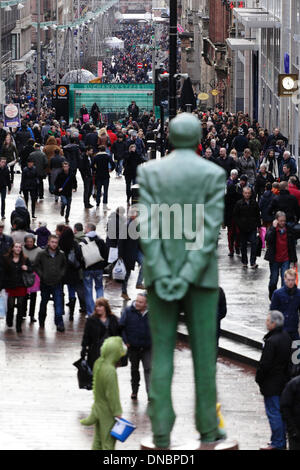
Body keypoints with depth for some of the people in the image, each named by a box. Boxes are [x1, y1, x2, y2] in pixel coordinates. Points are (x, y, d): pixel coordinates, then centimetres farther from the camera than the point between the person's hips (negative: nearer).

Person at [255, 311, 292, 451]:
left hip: (272, 384, -9)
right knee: (281, 411, 16)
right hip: (284, 380, 9)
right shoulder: (286, 337, 4)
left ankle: (277, 444, 3)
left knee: (273, 412, -1)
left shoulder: (271, 342, -24)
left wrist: (259, 379, -7)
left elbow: (265, 364, -21)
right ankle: (282, 441, 24)